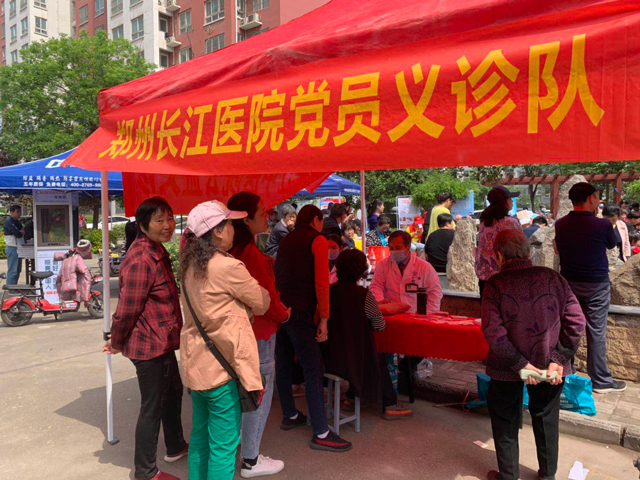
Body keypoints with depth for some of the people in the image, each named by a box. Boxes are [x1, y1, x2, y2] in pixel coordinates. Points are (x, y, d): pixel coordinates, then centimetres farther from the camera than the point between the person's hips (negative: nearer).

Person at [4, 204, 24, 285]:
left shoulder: (17, 222, 16)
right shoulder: (9, 222, -14)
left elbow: (23, 233, 15)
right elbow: (18, 234, -21)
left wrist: (21, 232, -6)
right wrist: (21, 232, -1)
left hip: (18, 248, 10)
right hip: (12, 248, -9)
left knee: (17, 270, 15)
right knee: (12, 271, -8)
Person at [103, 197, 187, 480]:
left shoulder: (156, 250, 7)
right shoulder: (141, 261, -27)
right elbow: (127, 309, -23)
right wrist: (117, 344, -8)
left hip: (162, 342, 10)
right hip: (150, 346, -10)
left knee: (173, 391, 25)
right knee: (152, 408, 5)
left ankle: (176, 446, 47)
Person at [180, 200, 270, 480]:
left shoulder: (190, 265, 4)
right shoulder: (228, 267, -20)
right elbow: (262, 303, -8)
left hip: (196, 363, 9)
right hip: (221, 366, -8)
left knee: (200, 437, 22)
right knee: (223, 446, 5)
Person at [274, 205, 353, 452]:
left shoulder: (287, 240, 19)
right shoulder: (318, 240, -2)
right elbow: (321, 282, -10)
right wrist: (323, 319, -8)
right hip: (299, 311, -8)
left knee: (284, 364, 17)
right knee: (313, 369, -5)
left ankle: (289, 415, 32)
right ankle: (321, 434, -2)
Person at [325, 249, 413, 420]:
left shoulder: (329, 291, -4)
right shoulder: (364, 294, -17)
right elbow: (380, 326, -5)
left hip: (329, 358, 5)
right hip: (353, 360, -5)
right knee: (381, 360, 25)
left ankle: (351, 399, 35)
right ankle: (390, 406, 32)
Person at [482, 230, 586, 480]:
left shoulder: (495, 284, -15)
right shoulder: (553, 278, -7)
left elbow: (493, 331, -22)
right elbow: (576, 322, -10)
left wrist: (520, 364, -16)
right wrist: (558, 359, -9)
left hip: (507, 367, -2)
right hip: (548, 364, 3)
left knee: (505, 421, 17)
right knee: (547, 419, 22)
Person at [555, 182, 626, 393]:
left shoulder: (560, 224, -3)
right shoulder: (602, 225, -16)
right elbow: (612, 244, 4)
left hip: (568, 282, 5)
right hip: (596, 286, -4)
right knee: (596, 333, 5)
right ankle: (601, 381, 16)